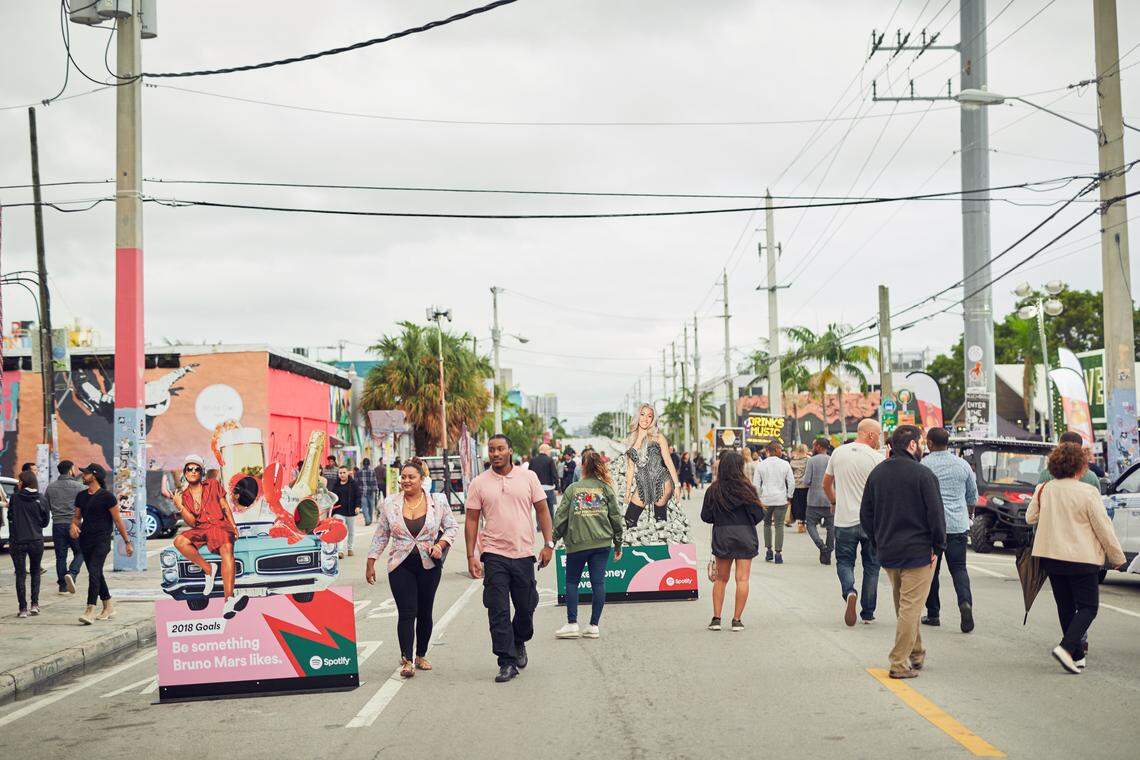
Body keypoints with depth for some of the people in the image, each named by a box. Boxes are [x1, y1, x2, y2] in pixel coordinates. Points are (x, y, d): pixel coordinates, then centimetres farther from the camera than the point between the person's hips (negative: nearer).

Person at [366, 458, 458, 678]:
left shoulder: (437, 501, 0)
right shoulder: (390, 503, 2)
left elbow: (452, 527, 7)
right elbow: (381, 535, 8)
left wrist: (440, 545, -10)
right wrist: (371, 563, 6)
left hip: (429, 565, 1)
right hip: (400, 566, -1)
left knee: (425, 612, 8)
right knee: (406, 612, -10)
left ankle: (421, 656, 23)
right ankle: (407, 660, -11)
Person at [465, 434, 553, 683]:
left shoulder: (528, 477, 4)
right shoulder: (479, 484, 2)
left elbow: (542, 510, 7)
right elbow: (471, 520, 4)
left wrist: (548, 544, 0)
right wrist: (471, 556, -2)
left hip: (524, 553, 1)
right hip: (494, 555, -1)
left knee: (526, 607, 10)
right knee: (498, 611, -6)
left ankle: (519, 643, 38)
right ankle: (507, 662, 0)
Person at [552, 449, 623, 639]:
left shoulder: (572, 489, 0)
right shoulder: (606, 488, 4)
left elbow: (560, 517, 0)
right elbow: (615, 517, 5)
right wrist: (618, 544, 14)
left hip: (576, 543, -1)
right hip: (602, 542, 1)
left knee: (571, 582, 9)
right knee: (598, 582, 3)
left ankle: (572, 624, 4)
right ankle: (594, 626, 4)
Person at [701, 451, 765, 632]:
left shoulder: (713, 490, -3)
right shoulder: (746, 488, -9)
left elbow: (705, 516, 2)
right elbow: (758, 514, -6)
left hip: (721, 537, 2)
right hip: (745, 536, -2)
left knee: (721, 579, 13)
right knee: (742, 579, 3)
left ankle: (716, 618, 11)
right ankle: (737, 620, 2)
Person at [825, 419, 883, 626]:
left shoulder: (838, 453, 4)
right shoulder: (877, 457, -9)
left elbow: (826, 484, 14)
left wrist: (834, 502, 31)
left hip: (844, 520, 2)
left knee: (844, 562, 12)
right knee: (871, 566, 11)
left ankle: (849, 592, -18)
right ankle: (867, 613, 15)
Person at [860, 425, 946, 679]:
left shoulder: (876, 473, 7)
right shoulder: (923, 474, -13)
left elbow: (865, 514, 10)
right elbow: (936, 513, -14)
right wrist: (938, 546, -4)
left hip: (887, 553, 6)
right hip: (918, 552, -6)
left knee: (903, 605, 19)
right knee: (911, 607, -3)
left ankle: (916, 653, 30)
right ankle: (900, 663, -4)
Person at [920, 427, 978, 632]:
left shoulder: (923, 465, -5)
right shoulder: (963, 465, 7)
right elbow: (973, 497, 16)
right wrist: (967, 516, 33)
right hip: (958, 525, 3)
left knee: (931, 569, 7)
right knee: (958, 567, 7)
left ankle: (933, 614, 11)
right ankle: (965, 602, -17)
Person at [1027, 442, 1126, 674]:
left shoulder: (1043, 490, 1)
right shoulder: (1087, 493, -13)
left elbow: (1030, 518, 14)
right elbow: (1103, 528, -8)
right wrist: (1117, 557, 4)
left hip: (1051, 557, 5)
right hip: (1081, 559, -5)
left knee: (1066, 607, 14)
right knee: (1088, 607, 2)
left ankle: (1077, 655, 18)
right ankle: (1067, 647, -17)